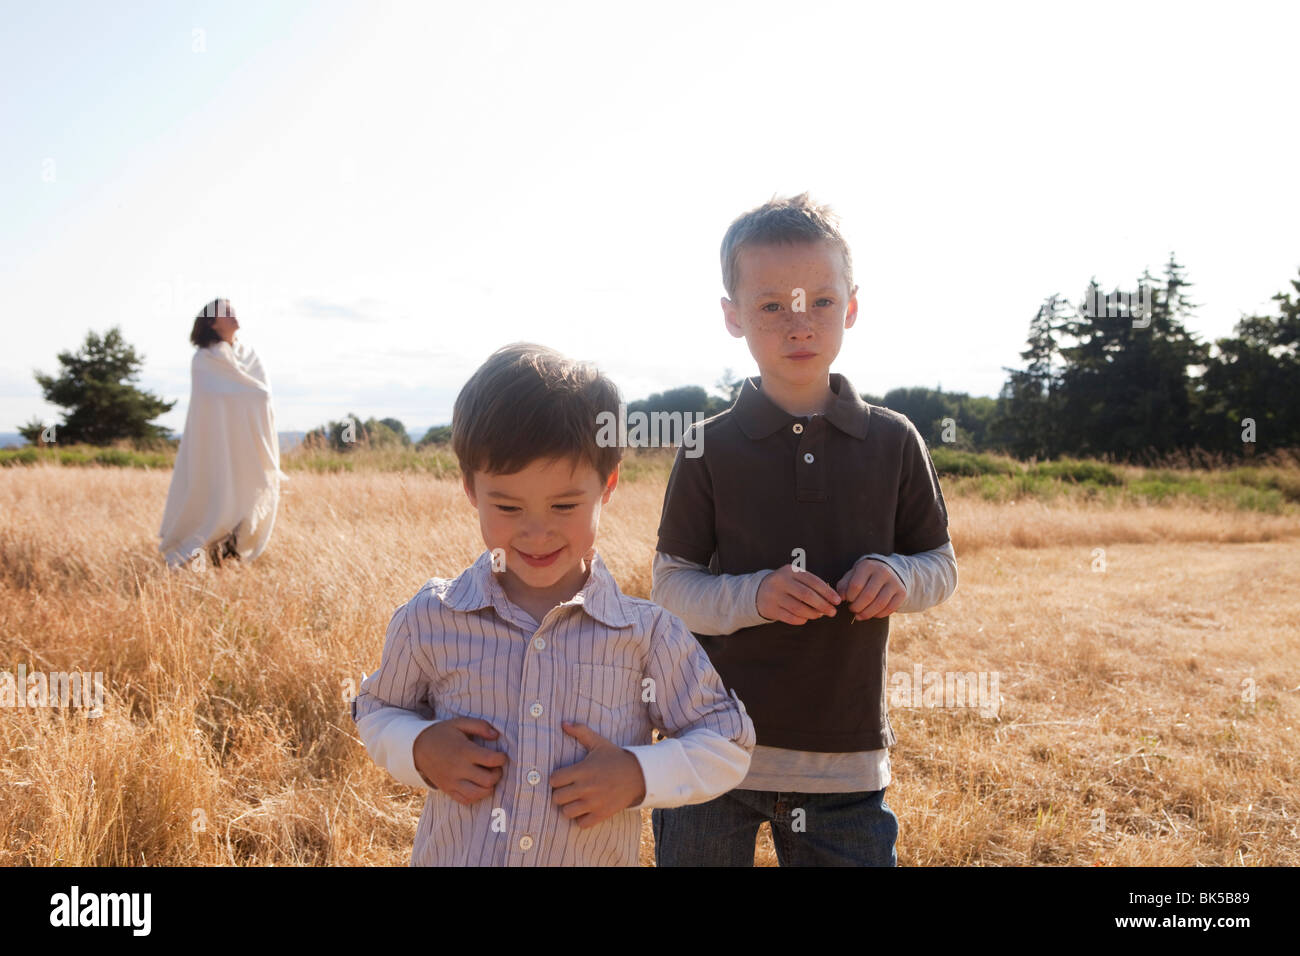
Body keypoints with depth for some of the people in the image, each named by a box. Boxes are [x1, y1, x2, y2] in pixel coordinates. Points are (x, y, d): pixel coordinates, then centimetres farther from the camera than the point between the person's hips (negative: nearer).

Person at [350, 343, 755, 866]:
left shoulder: (646, 635, -10)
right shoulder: (428, 621, -8)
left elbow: (728, 743, -1)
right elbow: (377, 710, 8)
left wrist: (640, 775, -16)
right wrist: (419, 750, -12)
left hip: (596, 856, 0)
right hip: (451, 856, 0)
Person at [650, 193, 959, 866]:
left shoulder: (893, 443, 1)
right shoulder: (710, 449, -4)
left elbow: (941, 566, 9)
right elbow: (670, 586, -1)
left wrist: (900, 576, -13)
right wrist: (754, 595, -19)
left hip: (847, 761, 1)